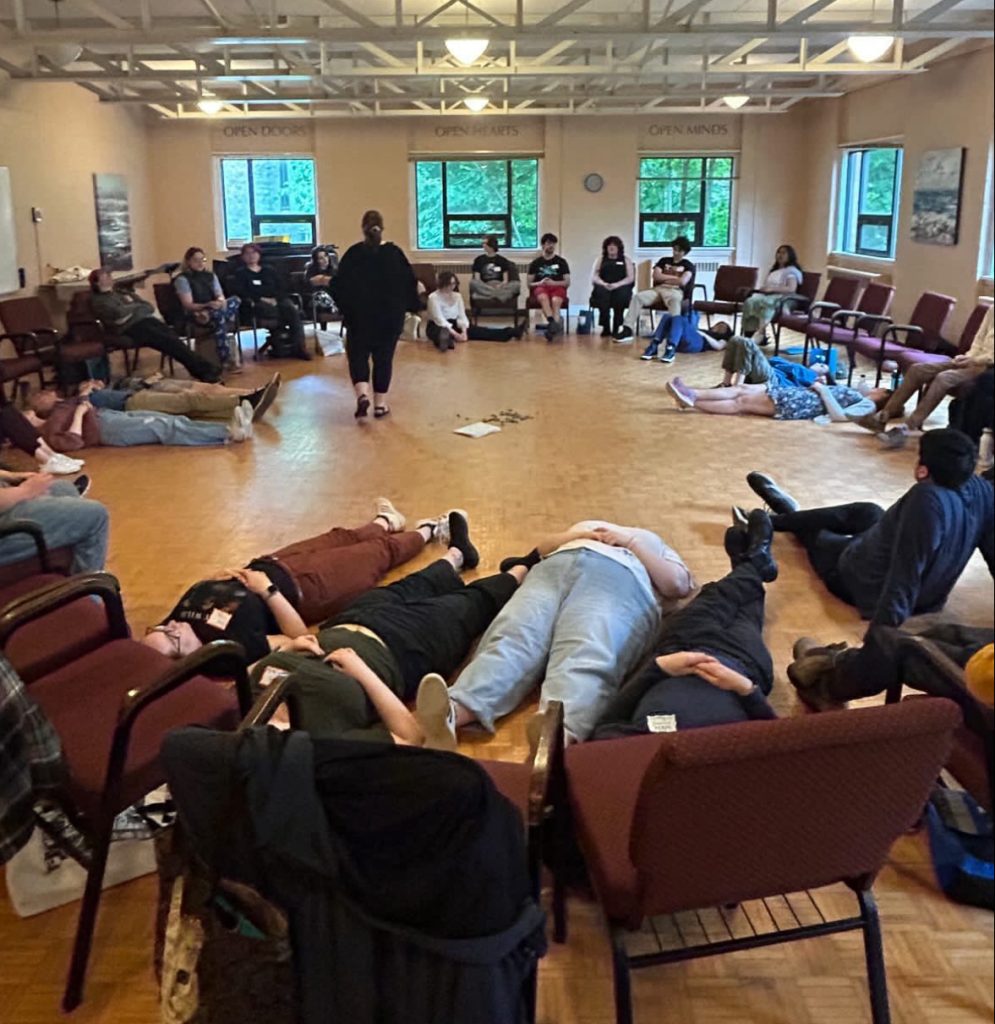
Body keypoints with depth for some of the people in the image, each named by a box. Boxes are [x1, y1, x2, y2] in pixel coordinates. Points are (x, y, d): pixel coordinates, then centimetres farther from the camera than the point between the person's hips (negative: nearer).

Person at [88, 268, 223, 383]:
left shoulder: (122, 292, 30)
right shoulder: (100, 301, 10)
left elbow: (148, 306, 20)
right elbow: (119, 314, -10)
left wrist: (131, 304, 2)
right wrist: (135, 306, 6)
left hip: (146, 319, 6)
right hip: (132, 327, -6)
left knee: (172, 336, -25)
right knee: (168, 340, -28)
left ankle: (202, 369, -39)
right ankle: (203, 371, -37)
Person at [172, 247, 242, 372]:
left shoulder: (211, 275, 16)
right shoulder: (182, 279, -3)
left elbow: (220, 296, 6)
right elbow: (188, 305, -12)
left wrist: (221, 302, -21)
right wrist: (207, 305, -29)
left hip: (214, 311, 6)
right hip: (195, 314, -6)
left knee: (235, 300, -22)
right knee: (218, 316, -40)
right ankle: (226, 359, -43)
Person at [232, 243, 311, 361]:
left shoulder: (269, 270, 25)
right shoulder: (240, 273, 15)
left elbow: (281, 288, 15)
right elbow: (242, 293, -1)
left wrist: (275, 299, -8)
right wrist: (261, 299, -14)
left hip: (277, 300, 3)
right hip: (258, 303, -2)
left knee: (293, 309, -32)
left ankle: (299, 346, -39)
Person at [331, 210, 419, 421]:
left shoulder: (353, 253, -6)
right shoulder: (394, 253, -3)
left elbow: (339, 285, -7)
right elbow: (409, 282, -1)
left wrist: (346, 308, 5)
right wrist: (409, 307, 10)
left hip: (360, 315, -1)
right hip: (390, 316, 1)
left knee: (358, 355, 10)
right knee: (384, 357, 9)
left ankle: (362, 394, -14)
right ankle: (380, 404, 10)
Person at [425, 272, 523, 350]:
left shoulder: (457, 296, 6)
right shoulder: (433, 297, -14)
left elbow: (462, 316, 0)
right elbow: (439, 319, -21)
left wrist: (463, 331, -20)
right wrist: (455, 334, -30)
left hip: (454, 325, 5)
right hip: (437, 327, -5)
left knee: (480, 331, -11)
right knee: (443, 333, -44)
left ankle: (512, 332, -24)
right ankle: (445, 339, -81)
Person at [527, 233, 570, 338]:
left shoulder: (561, 262, 16)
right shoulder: (535, 263, 16)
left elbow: (567, 282, 9)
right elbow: (529, 284, 13)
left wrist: (553, 283, -9)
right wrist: (539, 283, -9)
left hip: (557, 287, 0)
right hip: (540, 288, 0)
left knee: (556, 301, -37)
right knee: (544, 298, -39)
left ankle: (552, 326, -53)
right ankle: (555, 324, -56)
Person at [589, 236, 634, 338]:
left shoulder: (626, 260, 17)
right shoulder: (600, 259, 21)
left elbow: (630, 278, 4)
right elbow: (593, 276, 8)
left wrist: (617, 285, -15)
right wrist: (604, 284, -14)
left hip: (620, 287, -1)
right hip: (603, 288, 1)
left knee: (622, 294, -37)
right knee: (601, 292, -36)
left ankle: (616, 328, -28)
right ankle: (606, 328, -32)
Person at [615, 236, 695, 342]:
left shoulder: (688, 265, 9)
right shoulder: (664, 260, 22)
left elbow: (682, 282, -9)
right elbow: (656, 276, 6)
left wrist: (664, 279, 2)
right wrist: (674, 277, 2)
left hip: (675, 290, -4)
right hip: (658, 289, 4)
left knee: (675, 299, -43)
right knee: (638, 296, -24)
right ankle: (628, 329, -30)